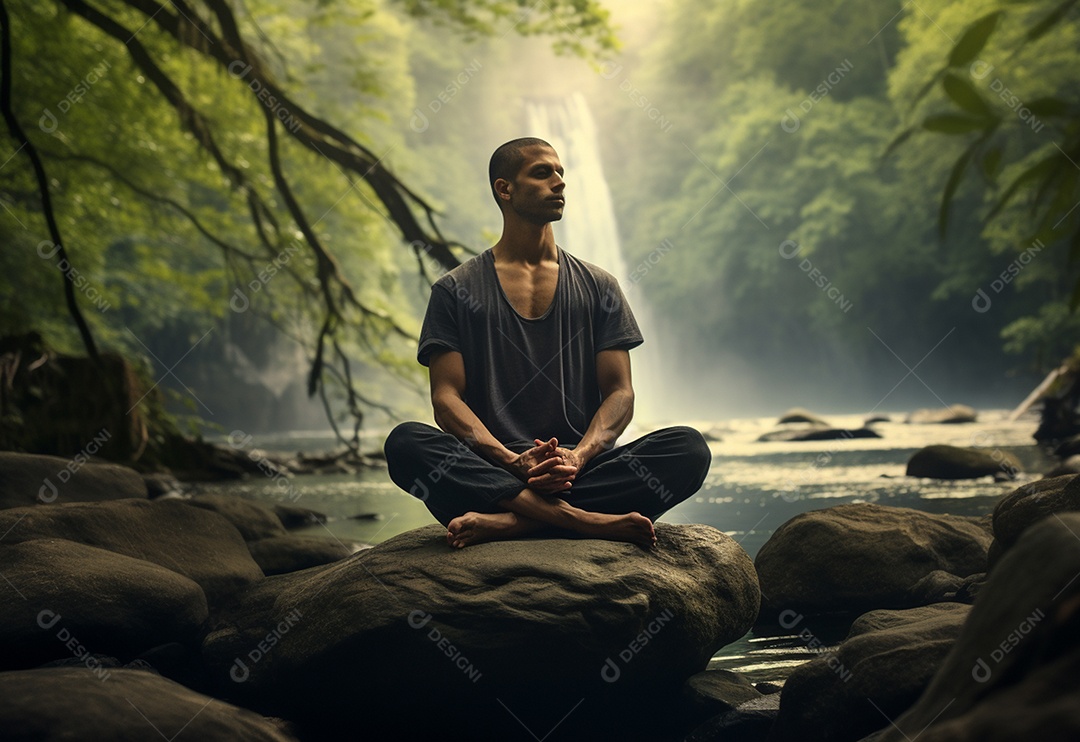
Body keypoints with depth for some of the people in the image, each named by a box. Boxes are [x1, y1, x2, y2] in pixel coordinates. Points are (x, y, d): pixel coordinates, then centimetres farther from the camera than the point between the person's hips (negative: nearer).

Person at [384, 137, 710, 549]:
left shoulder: (598, 287, 18)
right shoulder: (456, 290, 12)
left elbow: (620, 392, 9)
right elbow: (447, 399, 1)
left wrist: (577, 458, -14)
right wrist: (515, 462, -18)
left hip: (581, 471, 2)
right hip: (489, 474, -2)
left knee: (689, 448, -25)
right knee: (405, 442, -32)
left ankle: (511, 521, -34)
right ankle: (580, 520, -40)